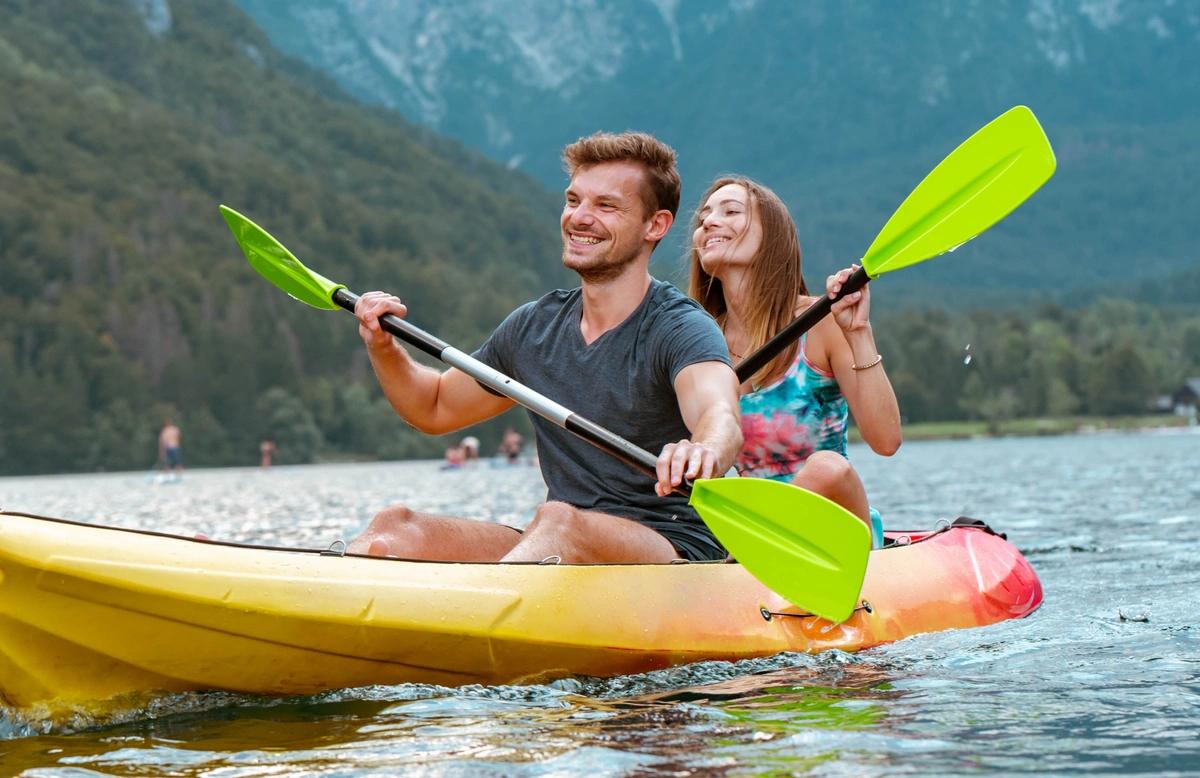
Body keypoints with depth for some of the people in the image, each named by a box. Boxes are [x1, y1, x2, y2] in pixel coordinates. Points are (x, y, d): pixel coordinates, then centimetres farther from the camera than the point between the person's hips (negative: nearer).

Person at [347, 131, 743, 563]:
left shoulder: (680, 328, -8)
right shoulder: (533, 327, 13)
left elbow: (721, 418, -30)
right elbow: (437, 409, 26)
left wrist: (704, 451, -55)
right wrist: (383, 349, 6)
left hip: (678, 552, -6)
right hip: (563, 553, 7)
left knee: (558, 520, -38)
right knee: (395, 528, -14)